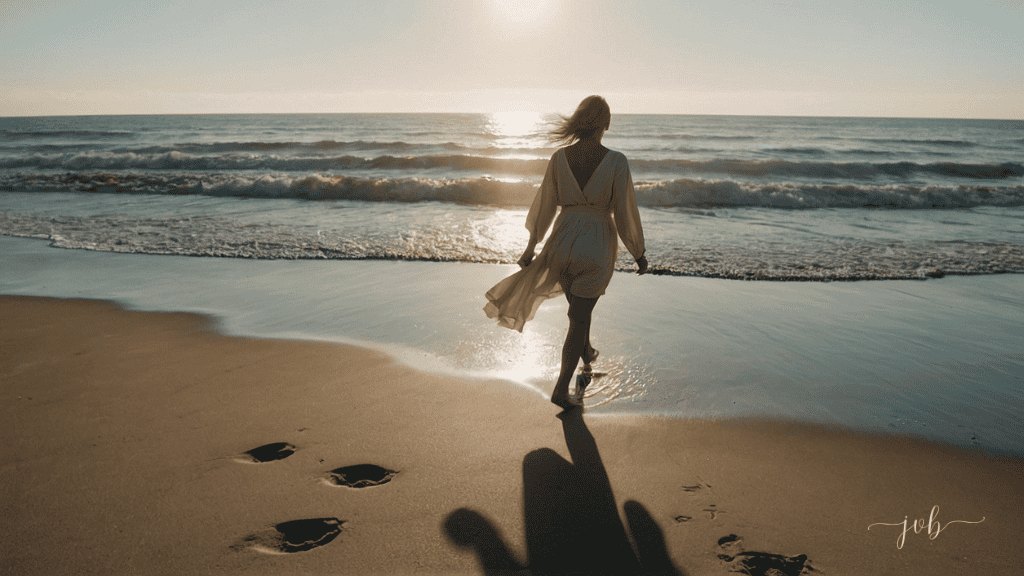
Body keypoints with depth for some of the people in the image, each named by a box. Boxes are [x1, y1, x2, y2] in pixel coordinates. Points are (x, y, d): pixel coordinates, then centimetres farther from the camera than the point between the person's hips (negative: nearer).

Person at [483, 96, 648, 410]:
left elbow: (544, 205, 1)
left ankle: (586, 351, 54)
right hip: (599, 248, -3)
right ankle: (561, 389, 13)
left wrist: (531, 246, 12)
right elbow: (625, 213, -11)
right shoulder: (616, 161, -15)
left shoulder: (559, 157, -6)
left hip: (564, 240, 3)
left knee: (579, 301, 32)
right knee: (579, 317, 10)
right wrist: (639, 254, 3)